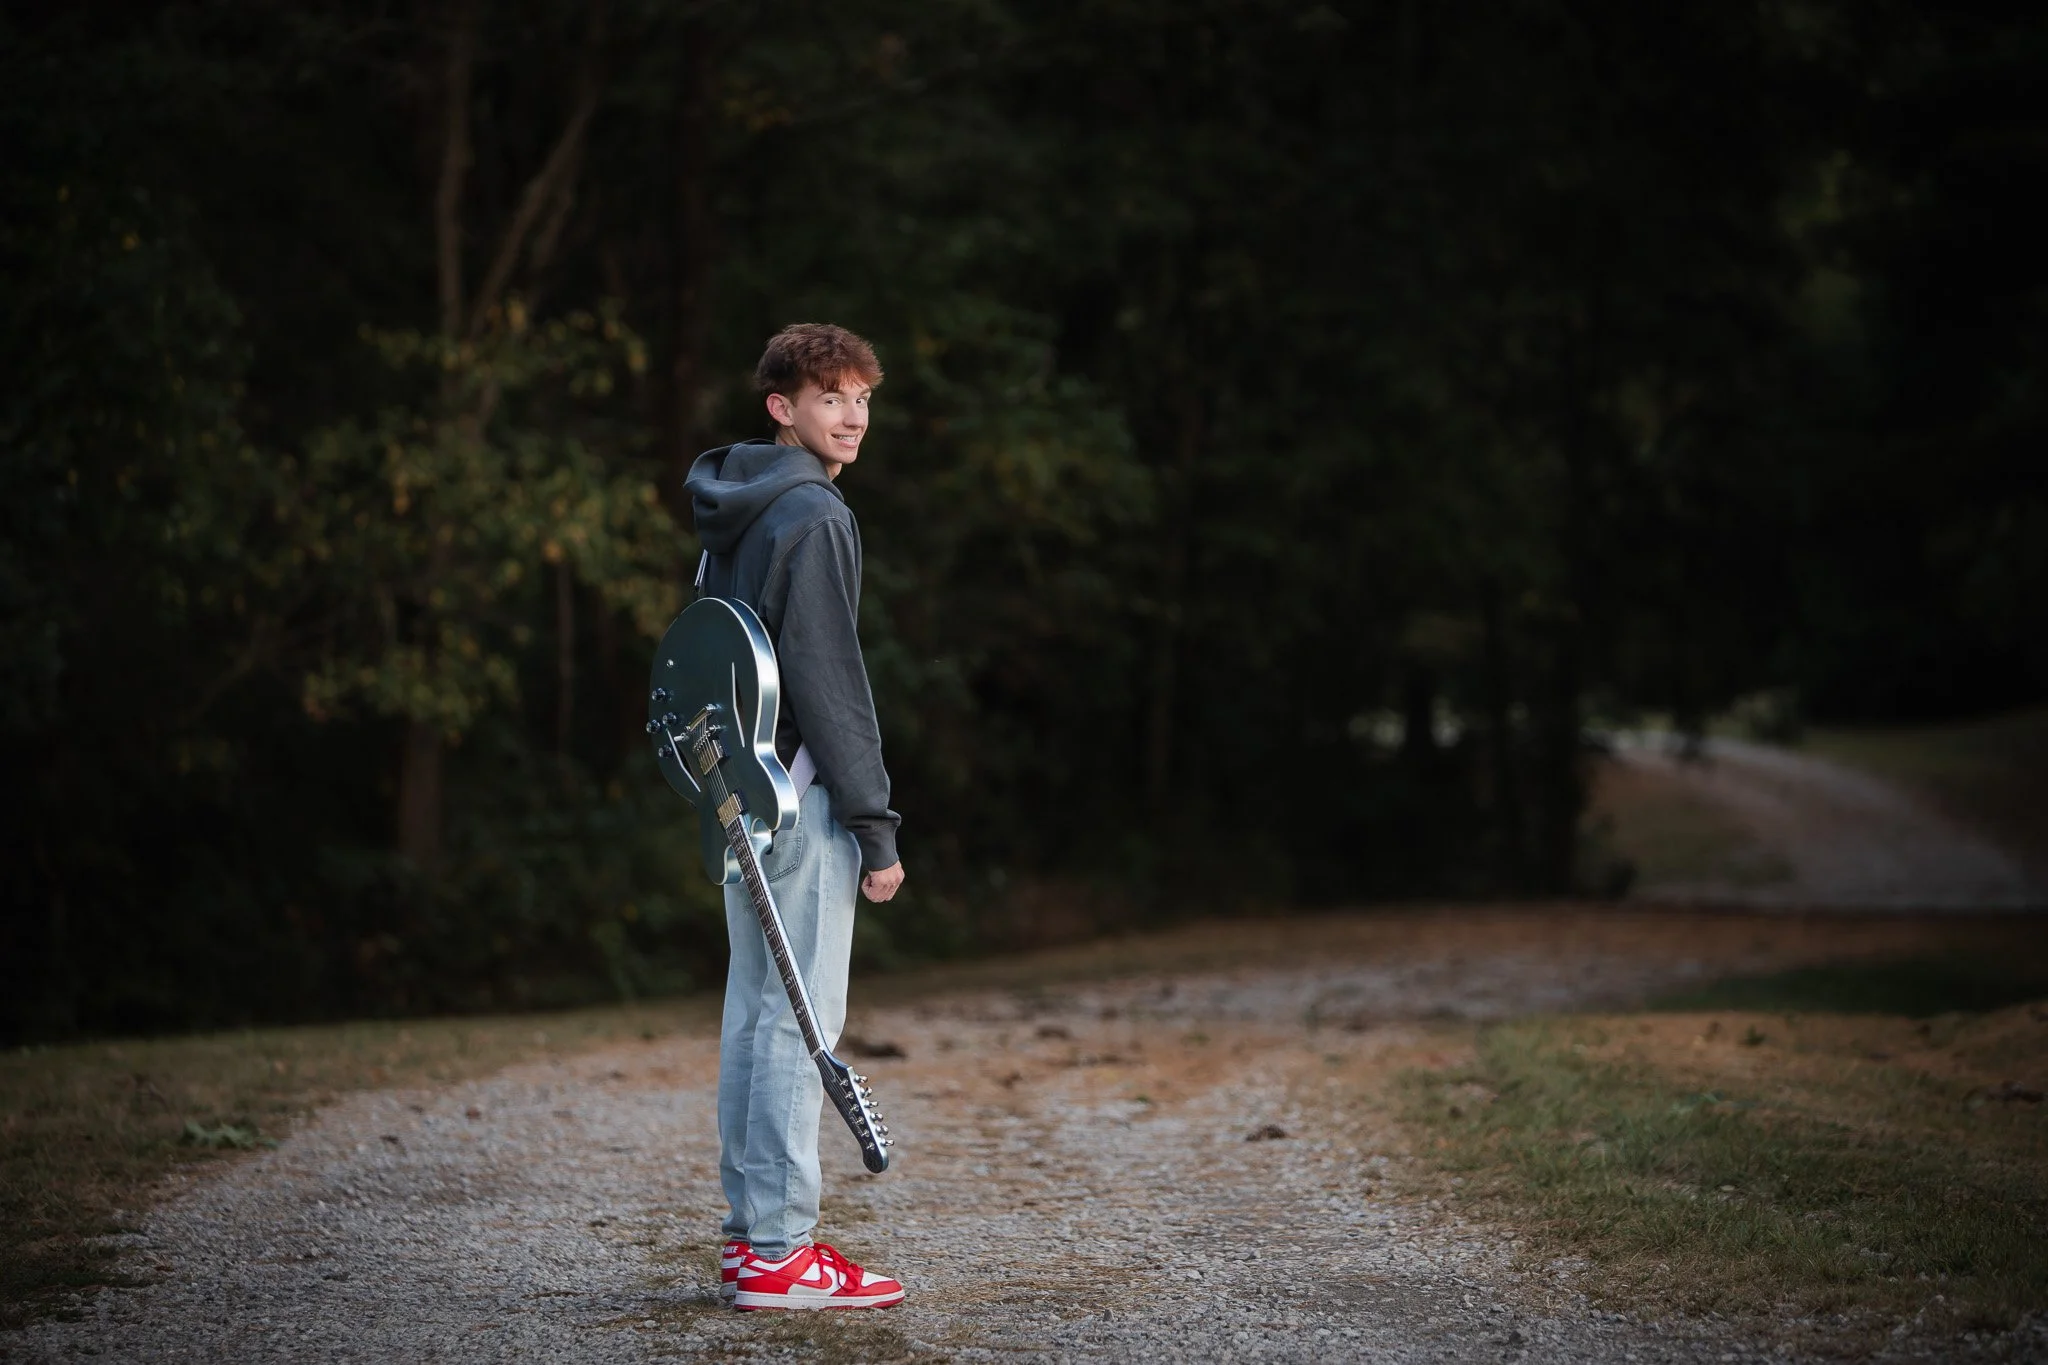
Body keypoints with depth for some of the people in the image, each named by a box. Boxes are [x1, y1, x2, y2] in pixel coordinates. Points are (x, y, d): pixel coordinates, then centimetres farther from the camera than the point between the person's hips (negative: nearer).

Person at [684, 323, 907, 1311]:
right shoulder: (812, 516, -13)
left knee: (753, 1010, 12)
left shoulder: (728, 516, 16)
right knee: (799, 1016, -8)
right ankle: (780, 1253, -7)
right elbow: (829, 680, -17)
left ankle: (750, 1235, 17)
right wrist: (875, 827, -15)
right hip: (801, 797, -10)